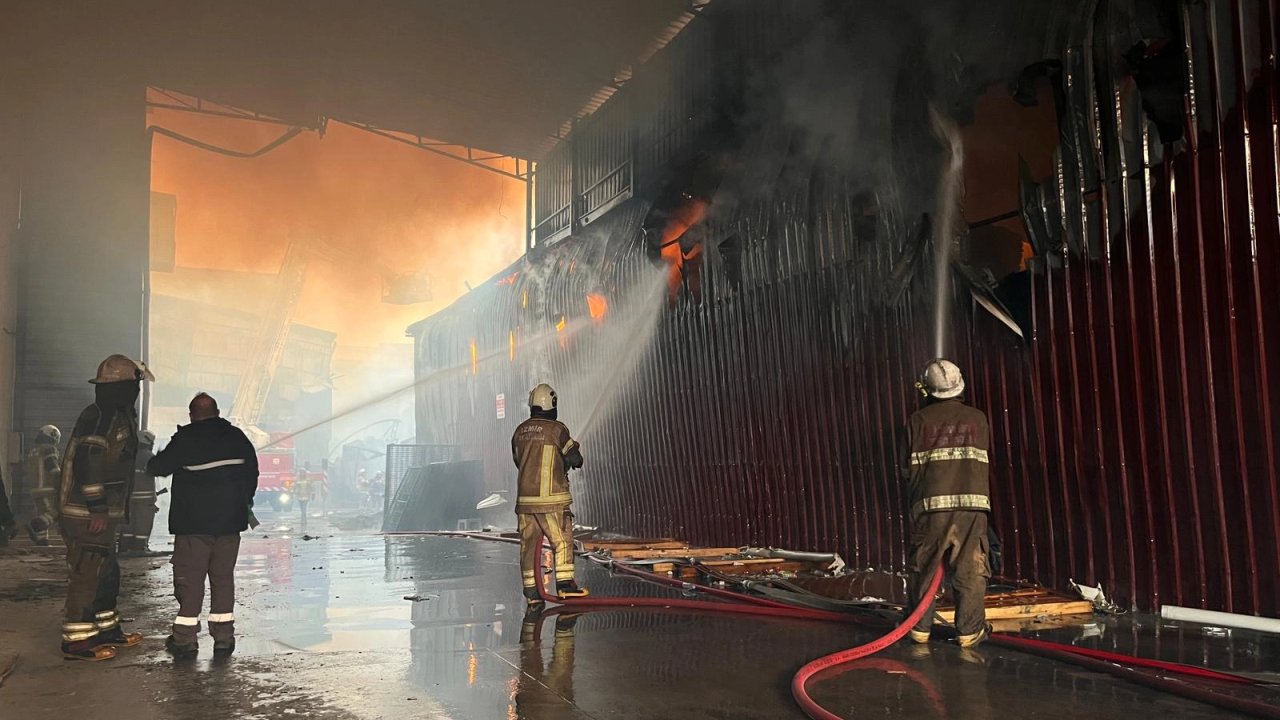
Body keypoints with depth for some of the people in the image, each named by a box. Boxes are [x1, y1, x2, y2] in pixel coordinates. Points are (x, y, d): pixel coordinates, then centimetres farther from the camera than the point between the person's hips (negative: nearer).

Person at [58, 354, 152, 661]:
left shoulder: (118, 416, 15)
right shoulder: (101, 416, -17)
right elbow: (87, 462, -25)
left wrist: (117, 508, 23)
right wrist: (97, 508, -25)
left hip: (100, 513, 11)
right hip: (87, 516, -11)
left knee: (107, 575, 19)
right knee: (86, 577, -4)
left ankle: (107, 630, 30)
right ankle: (76, 641, 3)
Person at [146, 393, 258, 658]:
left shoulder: (185, 439, -8)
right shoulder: (237, 437, 6)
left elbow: (157, 467, -3)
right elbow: (252, 474, 13)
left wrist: (154, 461, 20)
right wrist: (243, 502, 24)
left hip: (193, 523, -4)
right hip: (230, 521, 4)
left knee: (190, 579, 2)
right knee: (223, 578, 9)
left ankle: (185, 638, 4)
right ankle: (224, 637, 10)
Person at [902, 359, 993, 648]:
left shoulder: (919, 420, 3)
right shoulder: (978, 418, 8)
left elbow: (908, 468, 5)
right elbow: (987, 462, 12)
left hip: (931, 504, 0)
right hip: (972, 502, 0)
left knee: (924, 568, 9)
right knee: (970, 569, 6)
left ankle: (920, 628, 15)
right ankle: (969, 630, 8)